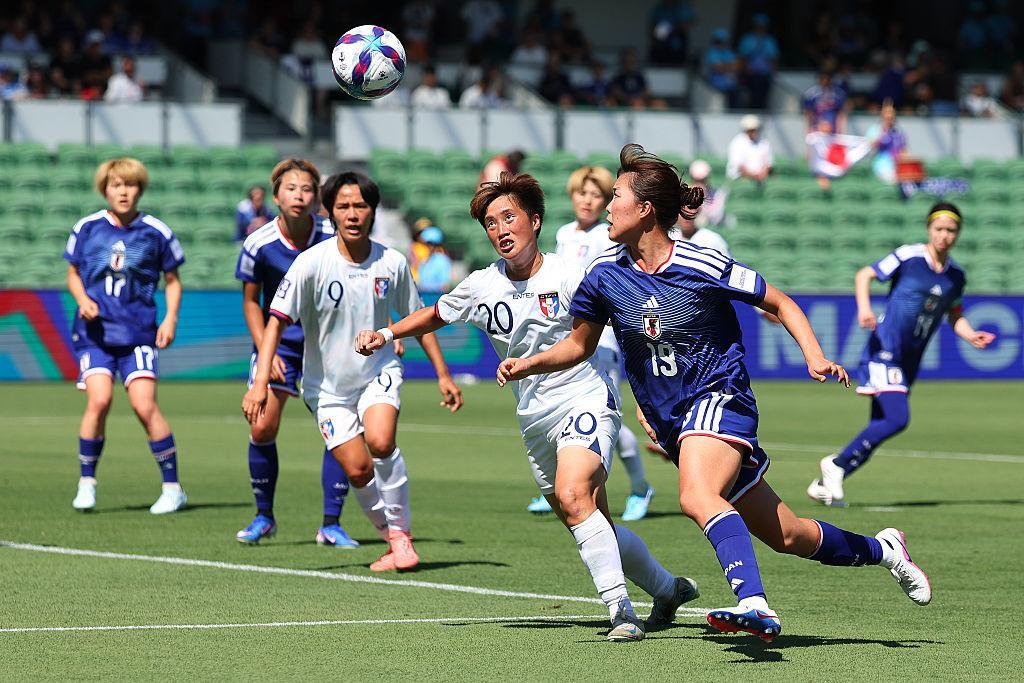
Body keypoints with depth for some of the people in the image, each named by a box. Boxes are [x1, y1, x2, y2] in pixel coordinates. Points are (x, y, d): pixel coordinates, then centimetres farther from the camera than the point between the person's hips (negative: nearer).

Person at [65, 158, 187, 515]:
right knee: (99, 399, -17)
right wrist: (83, 300, -5)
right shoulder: (87, 228, 3)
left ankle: (172, 488, 0)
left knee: (145, 405, -12)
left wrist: (170, 319, -1)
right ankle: (86, 484, -1)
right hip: (95, 330, 1)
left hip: (138, 333, -1)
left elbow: (172, 280, 13)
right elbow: (73, 274, 15)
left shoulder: (156, 232, 1)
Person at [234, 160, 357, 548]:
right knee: (262, 429, -8)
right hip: (278, 341, 0)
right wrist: (265, 350, -9)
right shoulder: (258, 245, -13)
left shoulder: (333, 239, -13)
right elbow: (251, 300, 1)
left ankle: (331, 526, -1)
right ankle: (264, 517, 13)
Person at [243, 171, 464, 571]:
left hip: (379, 371, 1)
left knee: (380, 441, -27)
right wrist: (260, 381, -26)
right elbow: (276, 320, -16)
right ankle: (394, 540, 15)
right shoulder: (311, 263, -16)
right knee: (358, 471, -9)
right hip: (328, 385, -1)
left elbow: (418, 319, 9)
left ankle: (401, 533, -12)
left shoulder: (392, 263, -6)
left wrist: (443, 375, 10)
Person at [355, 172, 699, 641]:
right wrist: (387, 334, 8)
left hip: (584, 401, -6)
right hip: (535, 421, 6)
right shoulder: (482, 287, 3)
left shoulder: (568, 276, -11)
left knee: (573, 497, -30)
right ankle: (668, 589, 32)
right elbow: (436, 315, 21)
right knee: (594, 529, 10)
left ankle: (620, 609, -28)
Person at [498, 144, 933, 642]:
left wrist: (815, 356, -14)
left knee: (696, 497, -35)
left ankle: (754, 605, -47)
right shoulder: (605, 276, -2)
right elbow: (579, 345, 13)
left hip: (720, 399, -5)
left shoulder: (704, 267, -14)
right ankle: (882, 550, 30)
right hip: (671, 422, 5)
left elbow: (781, 305, -1)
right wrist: (528, 364, -4)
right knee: (785, 536, 8)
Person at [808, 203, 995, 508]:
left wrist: (971, 336, 2)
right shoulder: (909, 257, -8)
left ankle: (825, 484, 15)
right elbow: (864, 275, -4)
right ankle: (837, 463, -5)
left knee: (878, 429, 5)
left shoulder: (956, 275, 9)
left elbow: (954, 316, 21)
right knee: (898, 418, -22)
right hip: (884, 349, -7)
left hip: (909, 360, 7)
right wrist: (864, 308, -21)